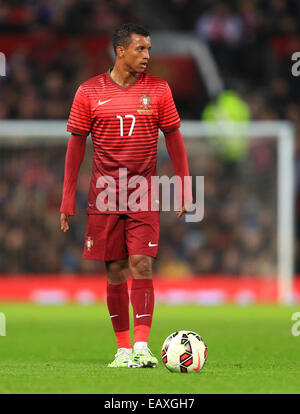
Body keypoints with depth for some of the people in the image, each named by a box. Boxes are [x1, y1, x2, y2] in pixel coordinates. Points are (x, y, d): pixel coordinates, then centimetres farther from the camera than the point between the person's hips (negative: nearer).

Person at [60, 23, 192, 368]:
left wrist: (185, 192, 3)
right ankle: (123, 348, 11)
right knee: (115, 271, 3)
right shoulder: (89, 92, 1)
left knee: (141, 265, -12)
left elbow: (174, 139, 8)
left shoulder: (158, 89, 3)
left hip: (144, 195, 0)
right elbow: (76, 144, 6)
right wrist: (67, 200, 3)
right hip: (105, 195, 0)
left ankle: (142, 346, -12)